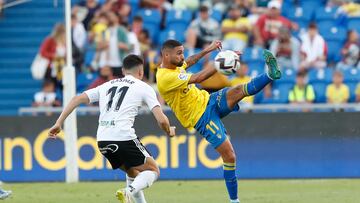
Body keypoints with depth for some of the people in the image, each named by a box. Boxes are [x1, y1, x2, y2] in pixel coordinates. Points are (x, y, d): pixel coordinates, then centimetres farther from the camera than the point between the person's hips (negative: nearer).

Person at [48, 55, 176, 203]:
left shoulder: (107, 85, 24)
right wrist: (169, 131, 23)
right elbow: (161, 120, 1)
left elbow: (78, 99, 14)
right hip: (124, 138, -6)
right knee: (153, 170, 9)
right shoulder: (144, 88, 9)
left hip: (102, 141, 6)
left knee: (133, 172, 27)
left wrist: (59, 123, 14)